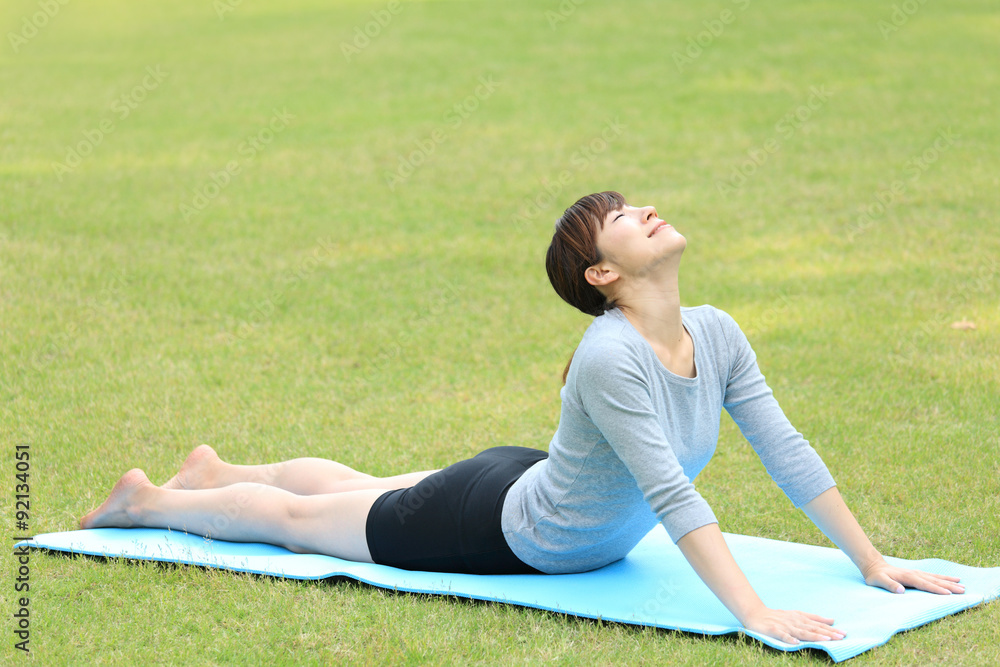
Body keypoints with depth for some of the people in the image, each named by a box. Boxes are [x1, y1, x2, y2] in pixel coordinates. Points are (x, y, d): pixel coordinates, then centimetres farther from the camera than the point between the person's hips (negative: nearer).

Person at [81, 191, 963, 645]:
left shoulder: (718, 336, -16)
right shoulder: (609, 361, -40)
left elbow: (787, 451, -12)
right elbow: (672, 496, -46)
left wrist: (874, 562, -14)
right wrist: (755, 612, -50)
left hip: (541, 493, 7)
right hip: (495, 530, -7)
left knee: (369, 490, 31)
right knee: (299, 520, 15)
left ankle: (220, 469, 57)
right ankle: (147, 502, 40)